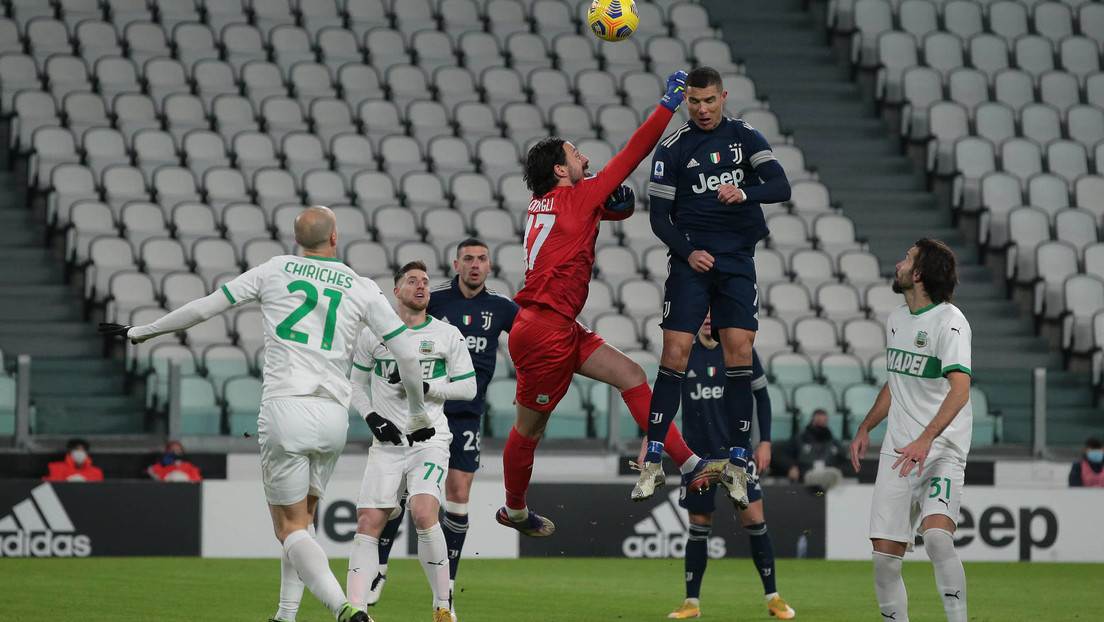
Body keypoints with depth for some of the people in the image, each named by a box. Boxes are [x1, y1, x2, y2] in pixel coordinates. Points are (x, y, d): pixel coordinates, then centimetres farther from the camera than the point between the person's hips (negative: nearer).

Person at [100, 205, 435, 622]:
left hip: (285, 413, -2)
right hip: (334, 417, 3)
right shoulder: (362, 289, 8)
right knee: (303, 518, 21)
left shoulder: (275, 271, 7)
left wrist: (142, 332, 25)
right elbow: (408, 354, 7)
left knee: (291, 528, 0)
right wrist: (419, 417, 21)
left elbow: (204, 308, 12)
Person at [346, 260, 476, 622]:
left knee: (424, 514, -23)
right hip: (387, 444, 2)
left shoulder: (447, 335, 5)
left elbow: (468, 388, 6)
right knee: (368, 524, -8)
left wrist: (426, 388, -8)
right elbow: (356, 385, 18)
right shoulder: (374, 335, 8)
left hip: (430, 441, -2)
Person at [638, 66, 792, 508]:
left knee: (739, 353, -8)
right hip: (691, 261, -1)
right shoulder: (672, 149, 2)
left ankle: (737, 464, -3)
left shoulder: (746, 137, 6)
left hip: (737, 262, 1)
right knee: (675, 354, -10)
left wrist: (744, 193, -27)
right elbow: (659, 217, 2)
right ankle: (652, 462, -5)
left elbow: (781, 187, -7)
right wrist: (688, 253, -13)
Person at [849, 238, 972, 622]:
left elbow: (960, 388, -25)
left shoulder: (949, 321, -12)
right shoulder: (896, 319, 14)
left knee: (937, 536, -28)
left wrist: (926, 439, -35)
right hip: (897, 451, 7)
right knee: (885, 556, -1)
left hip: (942, 450, -7)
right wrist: (865, 427, 20)